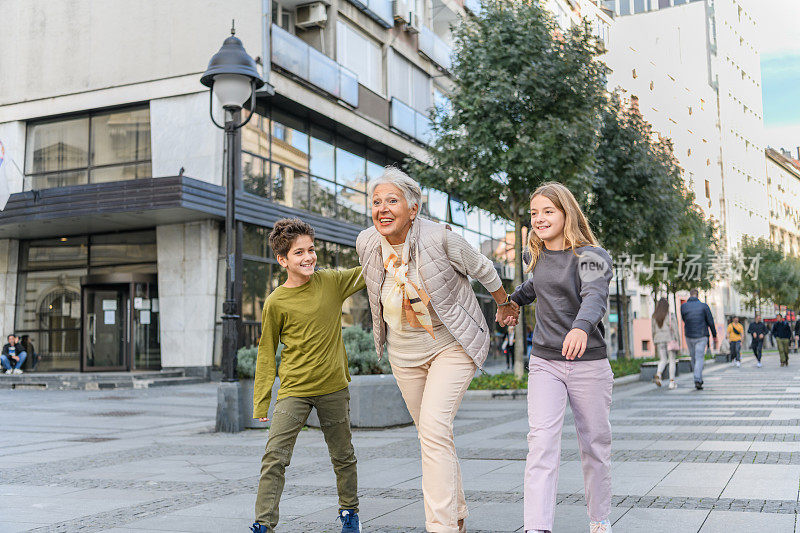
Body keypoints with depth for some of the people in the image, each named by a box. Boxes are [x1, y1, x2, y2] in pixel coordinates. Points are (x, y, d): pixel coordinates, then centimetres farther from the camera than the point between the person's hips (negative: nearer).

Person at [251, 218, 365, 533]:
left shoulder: (332, 282, -2)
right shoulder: (276, 303, -7)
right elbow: (266, 353, 0)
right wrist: (261, 401, -1)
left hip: (333, 388, 2)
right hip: (293, 390, -2)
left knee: (343, 457, 15)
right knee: (275, 456, -12)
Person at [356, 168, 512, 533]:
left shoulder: (439, 238, -22)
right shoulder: (367, 243, -8)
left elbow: (483, 269, -4)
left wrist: (505, 304, 12)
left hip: (452, 345, -5)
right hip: (404, 352, 5)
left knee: (434, 428, -21)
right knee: (431, 436, 13)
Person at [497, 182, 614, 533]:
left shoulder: (590, 256, -10)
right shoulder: (538, 257, 8)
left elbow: (594, 295, -31)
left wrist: (581, 327, -50)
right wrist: (511, 300, 32)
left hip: (589, 363, -3)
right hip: (544, 363, 4)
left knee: (595, 444, 9)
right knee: (542, 439, -13)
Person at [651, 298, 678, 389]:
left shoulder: (654, 316, 6)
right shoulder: (669, 315, -5)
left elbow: (653, 331, 8)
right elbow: (673, 329, -8)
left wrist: (655, 344, 15)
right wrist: (677, 341, -4)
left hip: (659, 340, 3)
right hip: (669, 339, -3)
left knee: (663, 360, 8)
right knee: (672, 360, 6)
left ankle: (658, 375, -20)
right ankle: (672, 382, 4)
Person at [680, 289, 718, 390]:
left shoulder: (683, 306, -1)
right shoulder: (704, 306, -5)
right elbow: (710, 322, -3)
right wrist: (714, 336, 6)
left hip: (689, 336, 2)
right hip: (701, 336, -2)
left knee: (694, 358, 17)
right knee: (699, 359, -4)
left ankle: (699, 379, 25)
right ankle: (697, 381, -19)